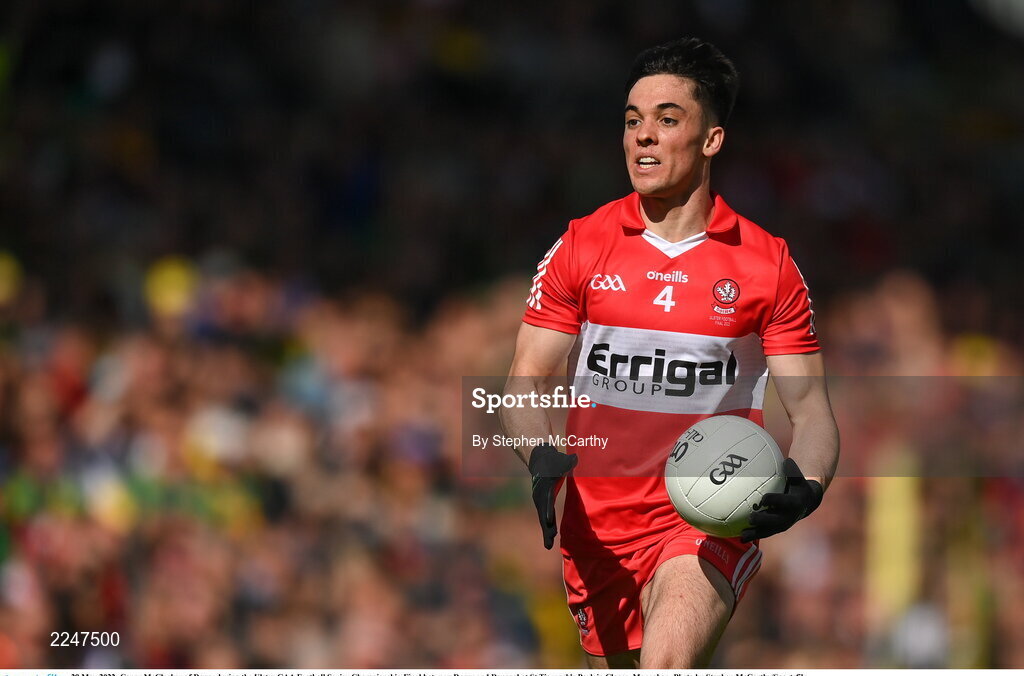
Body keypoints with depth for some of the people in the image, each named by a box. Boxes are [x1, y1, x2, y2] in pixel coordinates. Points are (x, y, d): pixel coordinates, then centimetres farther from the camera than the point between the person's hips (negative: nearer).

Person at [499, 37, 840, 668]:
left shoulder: (769, 263, 0)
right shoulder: (580, 246, 4)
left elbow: (811, 407, 2)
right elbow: (528, 379, 3)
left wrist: (805, 486, -20)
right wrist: (541, 455, -19)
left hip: (712, 522, -3)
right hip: (598, 520, 3)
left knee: (667, 665, -29)